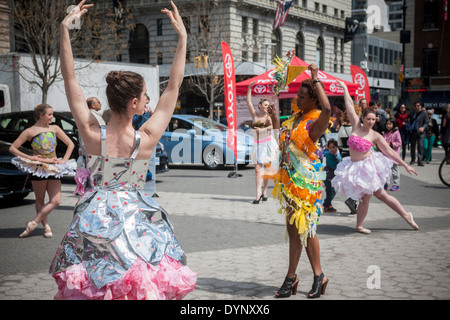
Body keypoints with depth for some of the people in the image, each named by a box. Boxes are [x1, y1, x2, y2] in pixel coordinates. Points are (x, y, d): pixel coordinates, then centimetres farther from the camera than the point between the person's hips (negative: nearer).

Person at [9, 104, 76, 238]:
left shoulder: (55, 129, 8)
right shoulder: (30, 131, -2)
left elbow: (70, 144, 13)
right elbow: (12, 148, -1)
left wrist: (64, 160, 1)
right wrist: (29, 157, -11)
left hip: (54, 169, 3)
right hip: (38, 169, -3)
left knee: (55, 201, -8)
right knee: (40, 200, 5)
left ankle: (33, 223, 0)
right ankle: (46, 227, 17)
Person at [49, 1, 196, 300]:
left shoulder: (92, 133, -15)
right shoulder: (146, 139, -17)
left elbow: (70, 77, -9)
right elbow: (174, 85, -10)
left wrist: (65, 28, -5)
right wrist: (183, 37, -4)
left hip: (96, 215, 2)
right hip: (135, 216, -2)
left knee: (89, 283, 14)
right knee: (144, 285, 11)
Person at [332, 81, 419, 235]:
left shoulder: (375, 136, -5)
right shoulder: (356, 126, -1)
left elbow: (389, 151, -3)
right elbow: (349, 105, 2)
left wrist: (405, 165, -5)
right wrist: (345, 89, 6)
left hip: (369, 167, -1)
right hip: (355, 168, 2)